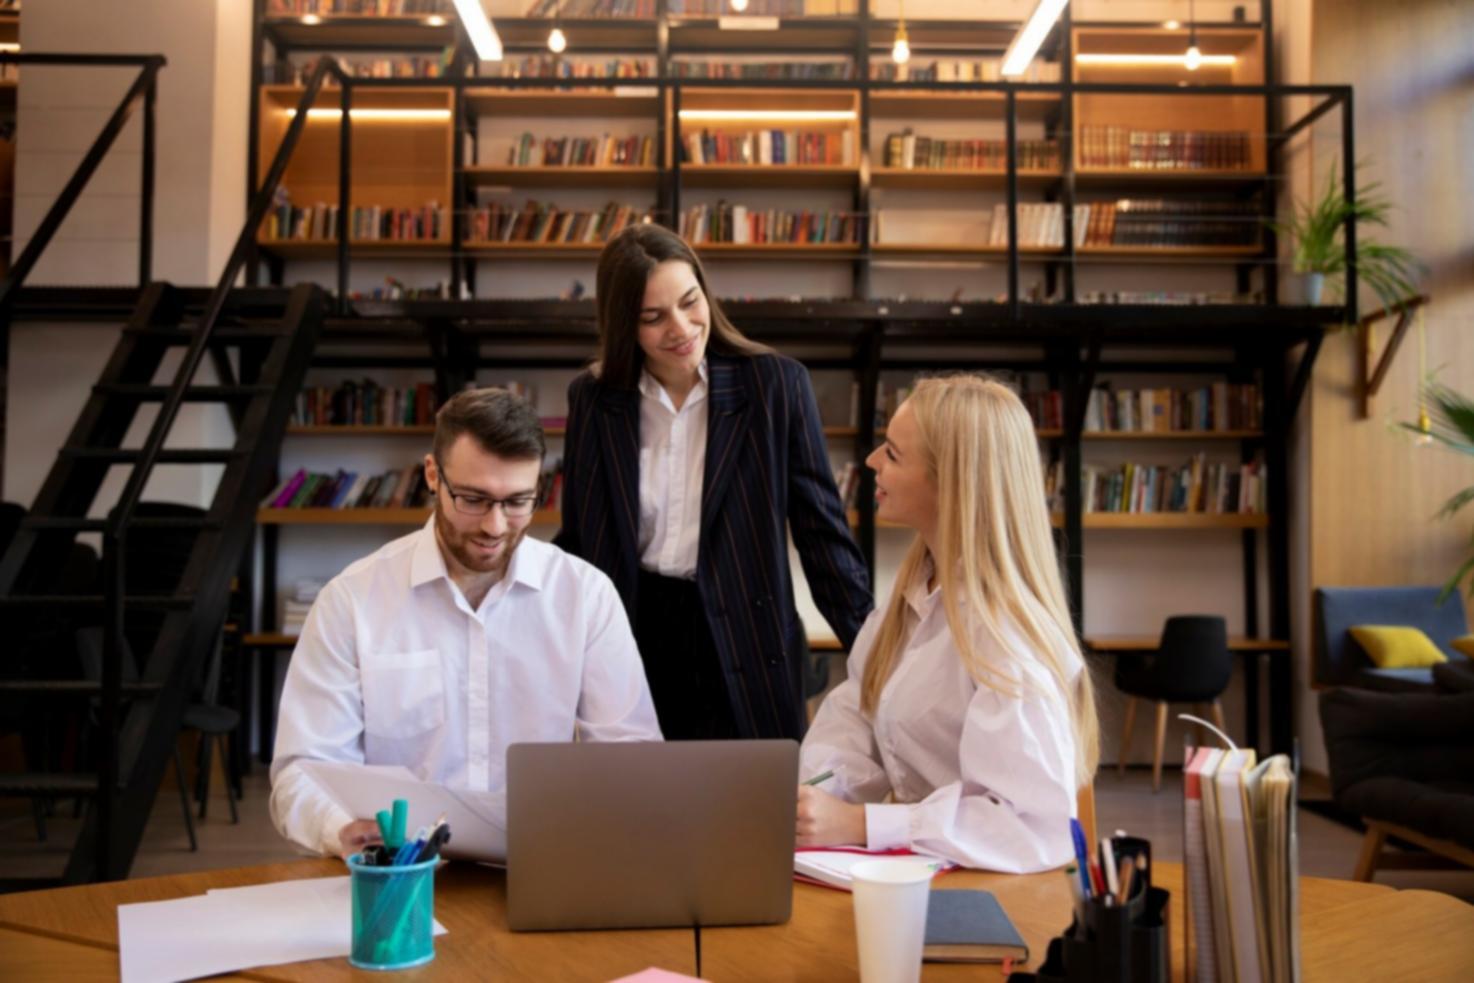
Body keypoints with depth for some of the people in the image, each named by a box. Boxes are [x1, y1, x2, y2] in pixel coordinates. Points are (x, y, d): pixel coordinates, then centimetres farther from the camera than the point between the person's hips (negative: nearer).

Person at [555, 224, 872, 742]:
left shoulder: (776, 384, -7)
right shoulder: (593, 398, 1)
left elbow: (822, 529, -4)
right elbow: (579, 540, 9)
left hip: (745, 656, -2)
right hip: (631, 641, 2)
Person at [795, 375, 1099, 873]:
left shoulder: (1006, 636, -24)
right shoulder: (920, 580, 2)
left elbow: (1034, 824, -27)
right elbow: (857, 707, 5)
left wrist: (856, 824, -27)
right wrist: (811, 790, -14)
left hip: (986, 878, -7)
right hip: (918, 859, 7)